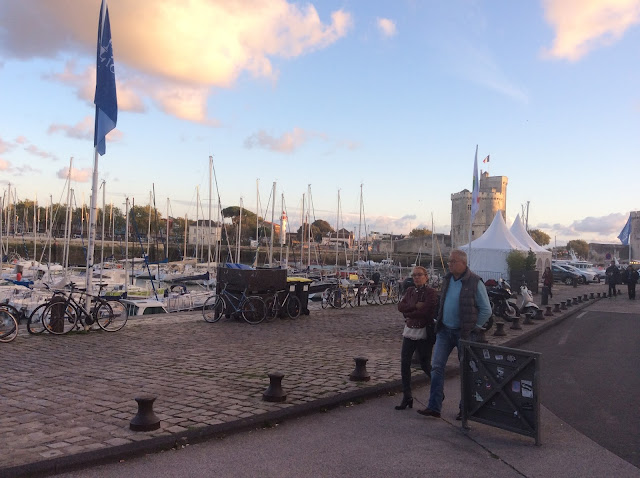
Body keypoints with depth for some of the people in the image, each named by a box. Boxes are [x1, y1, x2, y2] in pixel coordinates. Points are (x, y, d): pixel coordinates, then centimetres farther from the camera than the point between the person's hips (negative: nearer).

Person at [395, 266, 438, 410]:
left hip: (423, 332, -6)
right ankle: (407, 397, 10)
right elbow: (400, 306, -1)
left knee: (425, 365, 3)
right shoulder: (410, 291, 11)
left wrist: (408, 312, -9)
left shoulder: (431, 293, -8)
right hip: (409, 331, 6)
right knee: (404, 363, 0)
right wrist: (415, 306, -15)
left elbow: (425, 311, -20)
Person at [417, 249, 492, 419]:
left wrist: (473, 328, -7)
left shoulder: (475, 283, -12)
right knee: (437, 366, -1)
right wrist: (439, 322, 14)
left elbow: (486, 310, -7)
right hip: (445, 330, 6)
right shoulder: (447, 279, 7)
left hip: (463, 333, -5)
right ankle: (434, 406, 2)